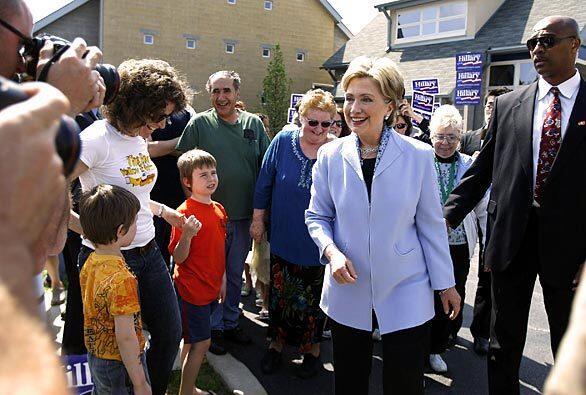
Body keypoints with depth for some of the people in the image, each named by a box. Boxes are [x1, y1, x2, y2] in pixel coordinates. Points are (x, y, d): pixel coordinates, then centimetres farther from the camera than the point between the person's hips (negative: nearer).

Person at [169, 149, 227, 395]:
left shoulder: (219, 209, 5)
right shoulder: (185, 213, -18)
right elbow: (178, 258, -19)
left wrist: (222, 279, 18)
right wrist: (186, 235, -35)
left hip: (211, 288, 7)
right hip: (192, 289, -7)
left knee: (193, 342, 18)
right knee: (201, 343, -1)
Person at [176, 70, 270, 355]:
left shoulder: (254, 123, 2)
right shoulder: (199, 123, -6)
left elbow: (265, 166, 7)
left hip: (244, 214, 3)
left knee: (236, 274, 17)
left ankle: (230, 322, 34)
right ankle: (213, 326, 26)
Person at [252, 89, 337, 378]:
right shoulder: (283, 142, -7)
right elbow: (265, 183, 2)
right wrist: (258, 219, 4)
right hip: (283, 239, 2)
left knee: (314, 298, 14)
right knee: (280, 294, 15)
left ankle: (312, 349, 35)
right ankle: (277, 343, 37)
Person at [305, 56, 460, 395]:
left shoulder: (419, 156, -8)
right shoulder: (330, 156, -4)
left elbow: (430, 224, -1)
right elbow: (317, 217, 5)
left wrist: (446, 284, 4)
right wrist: (332, 251, -14)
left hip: (406, 292, -1)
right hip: (349, 290, 2)